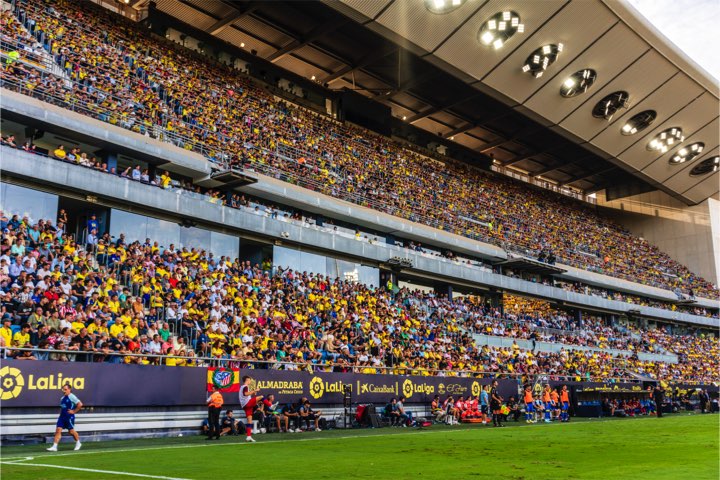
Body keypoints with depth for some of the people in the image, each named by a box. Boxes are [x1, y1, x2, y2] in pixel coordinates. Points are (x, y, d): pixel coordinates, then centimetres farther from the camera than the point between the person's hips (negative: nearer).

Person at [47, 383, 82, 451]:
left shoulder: (72, 397, -12)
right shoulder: (63, 398, 13)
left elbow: (80, 404, -19)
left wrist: (74, 411, -15)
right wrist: (61, 411, 15)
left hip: (69, 417, -7)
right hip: (62, 416, 7)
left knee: (71, 431, 4)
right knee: (58, 430, -4)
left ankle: (78, 443, 25)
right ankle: (54, 446, -4)